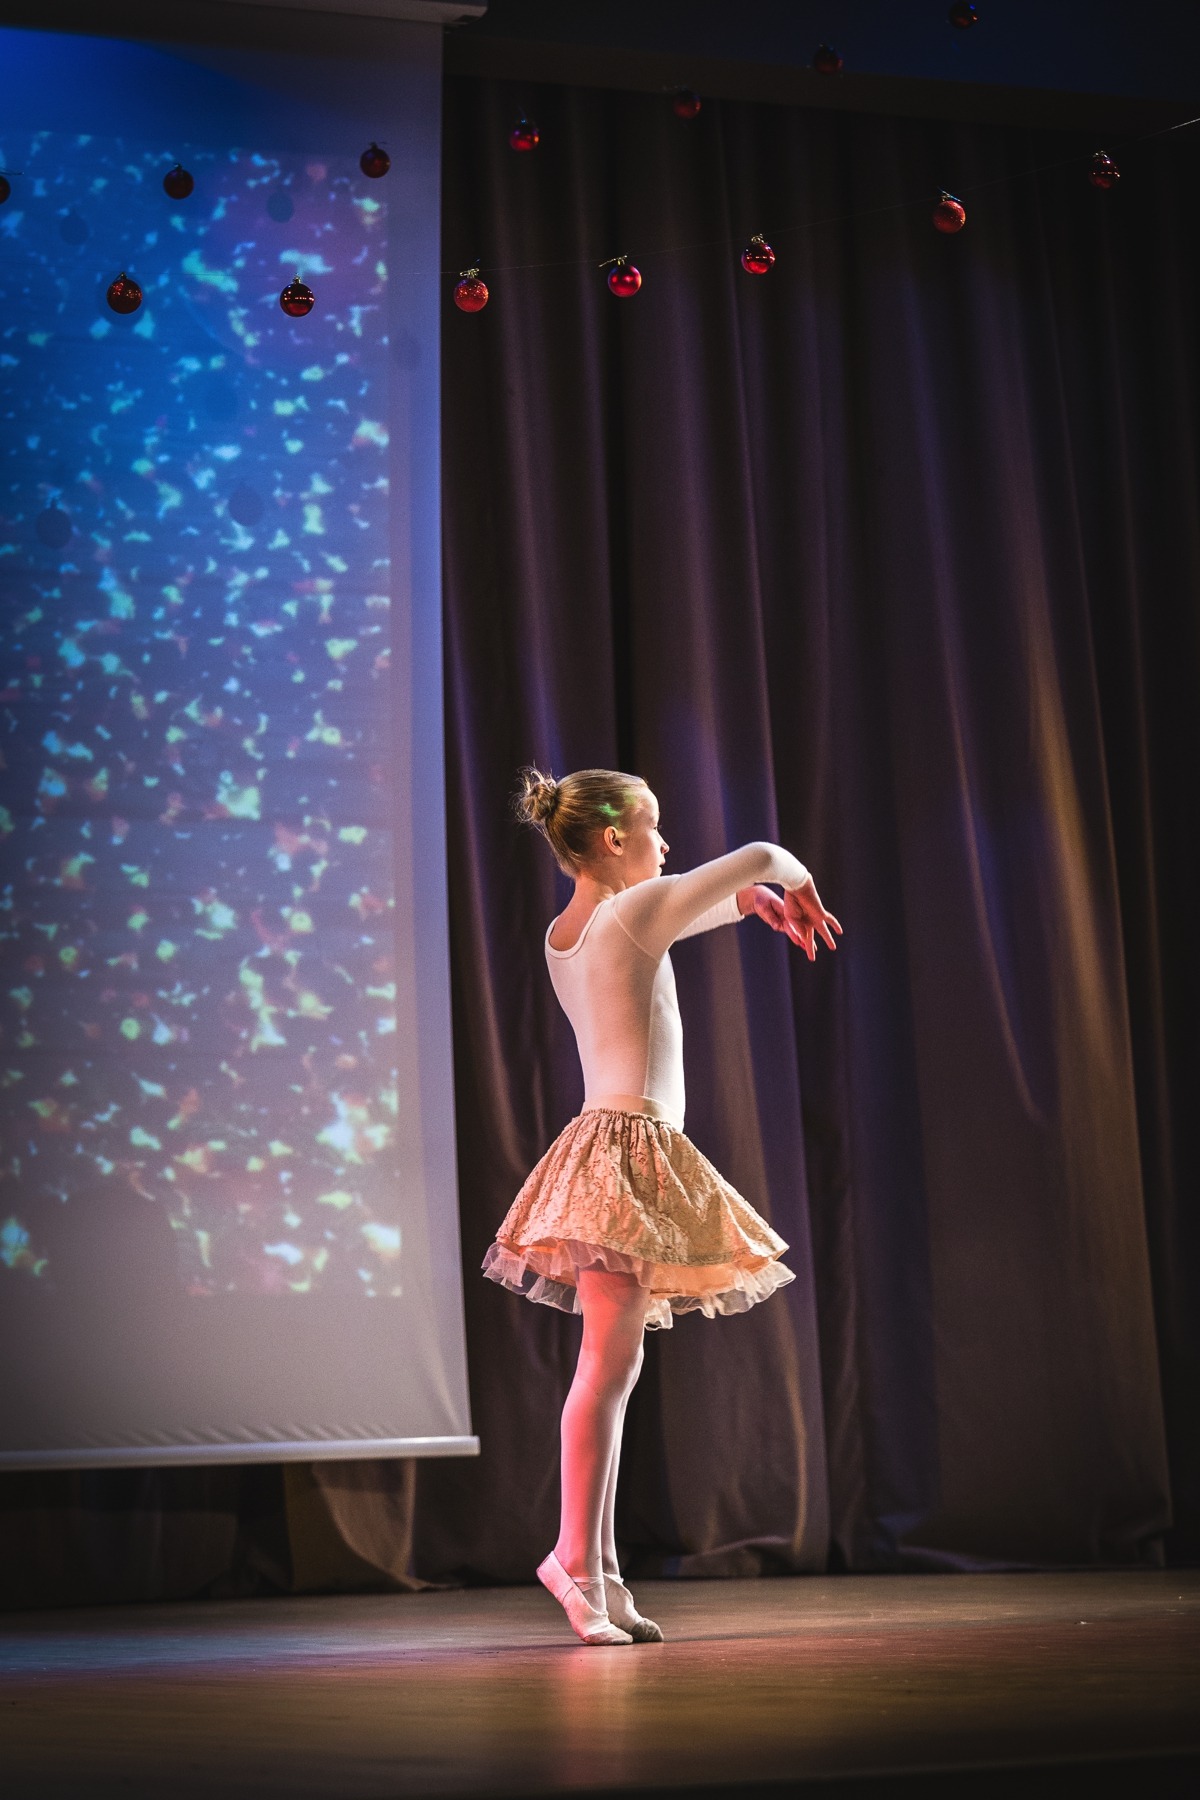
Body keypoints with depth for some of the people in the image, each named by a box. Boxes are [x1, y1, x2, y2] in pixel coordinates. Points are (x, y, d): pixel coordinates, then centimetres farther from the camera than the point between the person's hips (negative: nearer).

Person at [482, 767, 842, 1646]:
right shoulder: (635, 910, -9)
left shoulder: (564, 933, 16)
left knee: (615, 1363, 7)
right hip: (630, 1151, -9)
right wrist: (796, 880, 15)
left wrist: (748, 898, 25)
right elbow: (761, 857, -5)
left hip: (606, 1147, 9)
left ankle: (599, 1567, 8)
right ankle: (575, 1560, -8)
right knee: (609, 1362, -9)